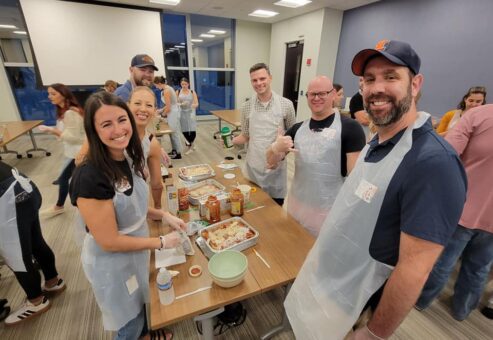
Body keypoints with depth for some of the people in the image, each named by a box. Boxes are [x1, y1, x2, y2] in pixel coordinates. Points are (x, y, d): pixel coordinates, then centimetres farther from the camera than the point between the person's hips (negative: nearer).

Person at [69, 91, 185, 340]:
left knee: (140, 307, 33)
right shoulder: (90, 177, -32)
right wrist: (161, 242, -17)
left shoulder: (129, 158, -8)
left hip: (135, 251, 7)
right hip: (111, 262, -7)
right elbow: (110, 242, -26)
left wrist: (163, 215, -7)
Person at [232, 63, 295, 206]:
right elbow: (245, 136, 6)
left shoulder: (286, 105, -7)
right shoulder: (246, 107, -1)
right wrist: (230, 141, -13)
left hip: (276, 166, -1)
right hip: (253, 167, 2)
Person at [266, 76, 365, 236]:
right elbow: (271, 162, 4)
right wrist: (276, 148, -17)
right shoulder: (297, 128, 4)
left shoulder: (349, 128, -10)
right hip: (296, 206, 5)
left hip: (329, 211, -4)